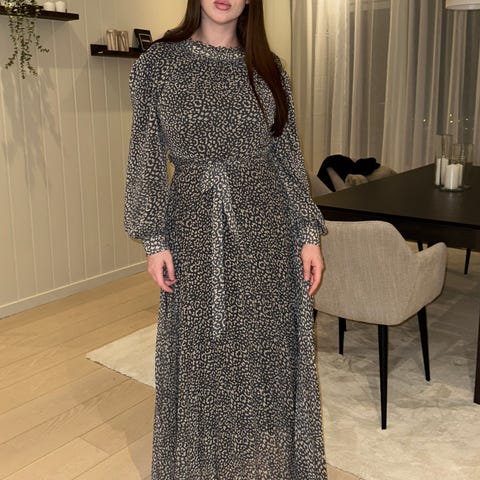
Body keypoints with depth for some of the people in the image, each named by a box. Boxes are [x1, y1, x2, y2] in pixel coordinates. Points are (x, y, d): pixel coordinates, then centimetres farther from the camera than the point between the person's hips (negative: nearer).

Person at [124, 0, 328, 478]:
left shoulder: (267, 68, 5)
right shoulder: (158, 63, 1)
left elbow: (288, 157, 6)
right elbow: (147, 156, 0)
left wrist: (309, 234, 0)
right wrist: (154, 239, -5)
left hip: (264, 226, 2)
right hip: (194, 226, -1)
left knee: (265, 346, 10)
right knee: (199, 348, 10)